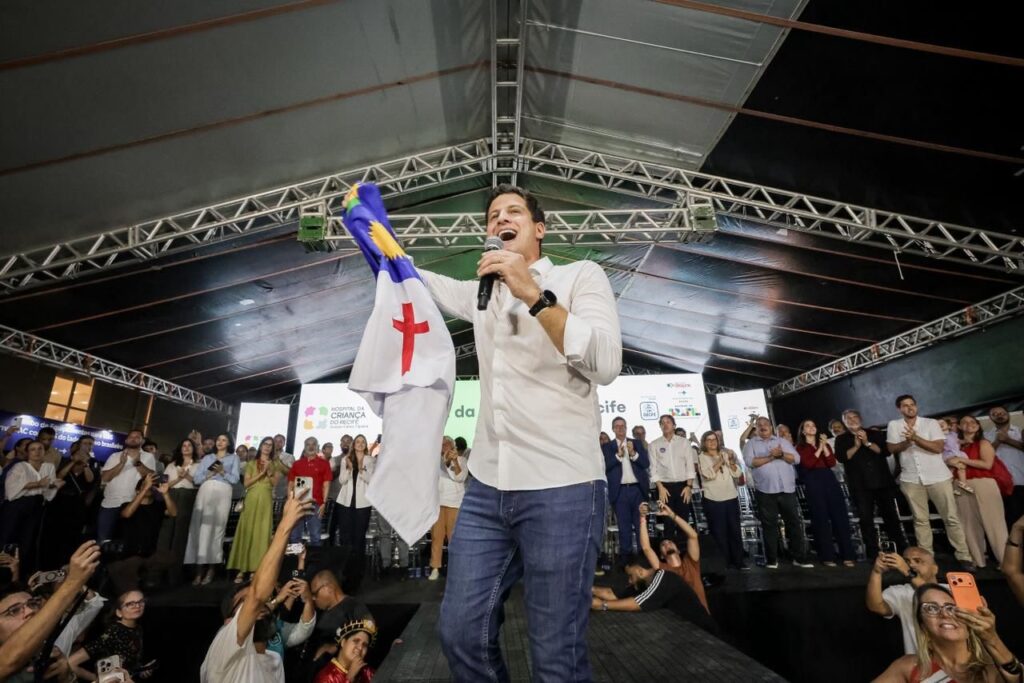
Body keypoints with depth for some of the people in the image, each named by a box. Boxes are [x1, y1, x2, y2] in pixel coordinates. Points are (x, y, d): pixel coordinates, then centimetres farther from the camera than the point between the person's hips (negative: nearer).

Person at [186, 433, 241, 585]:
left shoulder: (233, 458, 16)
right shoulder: (207, 458, 21)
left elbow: (234, 479, 5)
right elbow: (196, 479, 12)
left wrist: (223, 472, -9)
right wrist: (209, 474, -5)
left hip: (223, 493, -2)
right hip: (205, 492, 2)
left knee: (217, 528, -7)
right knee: (201, 527, -7)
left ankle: (211, 569, -3)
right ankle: (199, 570, -5)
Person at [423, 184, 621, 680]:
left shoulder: (581, 275, 1)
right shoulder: (483, 293, 16)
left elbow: (605, 365, -14)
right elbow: (418, 278, 33)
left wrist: (535, 295, -19)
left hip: (561, 489, -5)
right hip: (486, 487, 5)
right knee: (461, 633, 10)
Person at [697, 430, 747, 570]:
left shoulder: (726, 454, 11)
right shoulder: (702, 457, -1)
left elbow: (737, 474, 4)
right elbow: (708, 474, -17)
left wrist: (732, 462, -13)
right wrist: (719, 462, -24)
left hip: (731, 498, 4)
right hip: (713, 500, -3)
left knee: (735, 530, 8)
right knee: (719, 532, 2)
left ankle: (739, 560, 19)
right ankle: (724, 562, 11)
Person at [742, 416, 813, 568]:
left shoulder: (782, 441, 12)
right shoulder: (751, 443, 4)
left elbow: (796, 458, 2)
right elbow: (750, 461, -11)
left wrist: (782, 454, -16)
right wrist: (771, 457, -15)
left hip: (787, 489, 2)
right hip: (765, 491, -2)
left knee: (794, 523, 7)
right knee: (769, 525, 4)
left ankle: (800, 557, 18)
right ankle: (771, 560, 13)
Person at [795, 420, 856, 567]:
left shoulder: (825, 444, 19)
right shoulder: (800, 448, 5)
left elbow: (832, 463, 4)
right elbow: (808, 464, -12)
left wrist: (824, 446, -5)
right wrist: (819, 449, -7)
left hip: (829, 480, 4)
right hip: (813, 483, -4)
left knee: (840, 516, -1)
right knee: (821, 519, -2)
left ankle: (847, 555, 5)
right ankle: (827, 556, 5)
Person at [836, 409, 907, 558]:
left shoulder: (874, 433, 10)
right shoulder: (841, 439, 7)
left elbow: (886, 451, -3)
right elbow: (841, 457, -7)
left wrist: (868, 443, -14)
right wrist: (856, 446, -14)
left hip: (882, 481, 1)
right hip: (859, 485, -1)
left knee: (891, 515, 8)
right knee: (865, 518, -3)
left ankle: (902, 550, 22)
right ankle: (873, 554, 2)